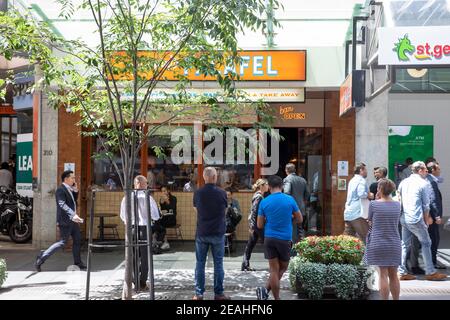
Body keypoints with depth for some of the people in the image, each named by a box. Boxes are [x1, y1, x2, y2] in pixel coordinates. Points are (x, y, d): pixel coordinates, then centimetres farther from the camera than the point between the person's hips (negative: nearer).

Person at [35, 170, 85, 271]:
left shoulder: (69, 189, 13)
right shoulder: (60, 190, -17)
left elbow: (73, 200, 22)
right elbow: (62, 205, -30)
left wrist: (75, 190, 5)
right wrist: (73, 215, -42)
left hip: (72, 220, 10)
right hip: (65, 220, -10)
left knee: (77, 240, 14)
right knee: (63, 242, -7)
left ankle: (78, 263, 24)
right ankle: (42, 258, 0)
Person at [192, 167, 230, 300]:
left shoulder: (198, 193, -7)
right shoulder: (222, 193, -9)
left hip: (202, 233, 1)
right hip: (218, 233, -1)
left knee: (200, 263, 8)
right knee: (218, 263, 7)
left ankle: (199, 294, 10)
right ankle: (218, 293, 11)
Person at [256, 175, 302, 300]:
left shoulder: (264, 202, -2)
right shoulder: (290, 200, -5)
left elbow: (259, 225, 2)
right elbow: (299, 220, 4)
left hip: (269, 238, 1)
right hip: (285, 239, -1)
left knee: (274, 270, 7)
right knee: (283, 268, 12)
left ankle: (277, 298, 4)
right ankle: (266, 290, -3)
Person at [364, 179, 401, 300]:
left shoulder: (374, 204, -9)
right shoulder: (397, 205, 2)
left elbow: (370, 222, 4)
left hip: (378, 243, -3)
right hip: (394, 244, 3)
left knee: (383, 275, 1)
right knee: (393, 275, 11)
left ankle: (385, 298, 2)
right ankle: (396, 298, 17)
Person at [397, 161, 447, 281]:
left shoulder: (403, 182, 13)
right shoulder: (423, 183, -5)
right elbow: (426, 205, -3)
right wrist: (426, 219, 9)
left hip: (403, 218, 7)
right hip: (416, 219, -6)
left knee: (404, 244, 10)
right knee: (426, 243, 4)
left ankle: (402, 272, 10)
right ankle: (430, 272, 7)